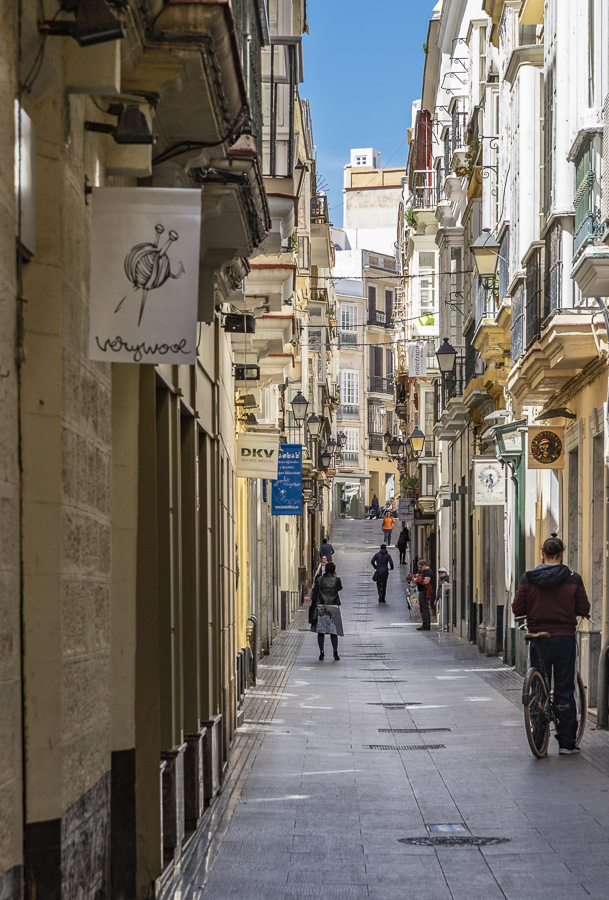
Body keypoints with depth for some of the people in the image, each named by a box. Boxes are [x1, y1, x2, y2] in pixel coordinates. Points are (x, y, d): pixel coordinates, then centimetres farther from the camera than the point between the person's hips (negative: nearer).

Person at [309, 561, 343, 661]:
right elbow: (340, 588, 18)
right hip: (333, 607, 0)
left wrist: (313, 607, 5)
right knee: (333, 631, 4)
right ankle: (335, 653, 0)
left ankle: (321, 652, 4)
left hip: (320, 607, 0)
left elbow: (314, 594, -1)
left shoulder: (319, 580, -2)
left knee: (321, 631, 6)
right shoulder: (337, 580, -3)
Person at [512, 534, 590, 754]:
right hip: (565, 638, -1)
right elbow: (584, 609, -2)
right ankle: (567, 742, 4)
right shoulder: (573, 578, -4)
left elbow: (517, 609, -3)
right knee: (565, 691, 5)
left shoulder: (528, 578, -3)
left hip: (539, 639, 1)